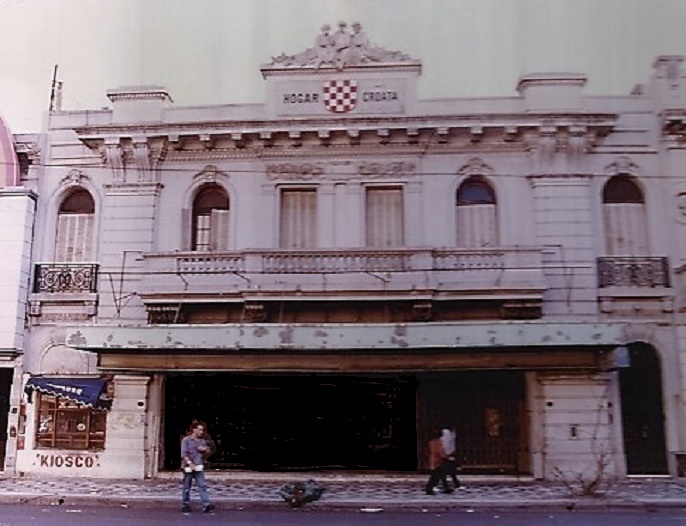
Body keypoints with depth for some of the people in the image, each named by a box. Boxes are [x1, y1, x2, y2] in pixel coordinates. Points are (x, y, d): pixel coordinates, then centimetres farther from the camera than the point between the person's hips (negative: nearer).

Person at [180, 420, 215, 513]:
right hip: (188, 467, -3)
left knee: (202, 485, -7)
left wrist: (205, 450, -4)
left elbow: (207, 454, 18)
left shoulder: (202, 441, 12)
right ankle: (185, 505, 17)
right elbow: (184, 454, -10)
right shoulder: (186, 440, -2)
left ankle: (206, 505, -15)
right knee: (186, 487, 6)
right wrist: (190, 463, -21)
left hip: (199, 467, 3)